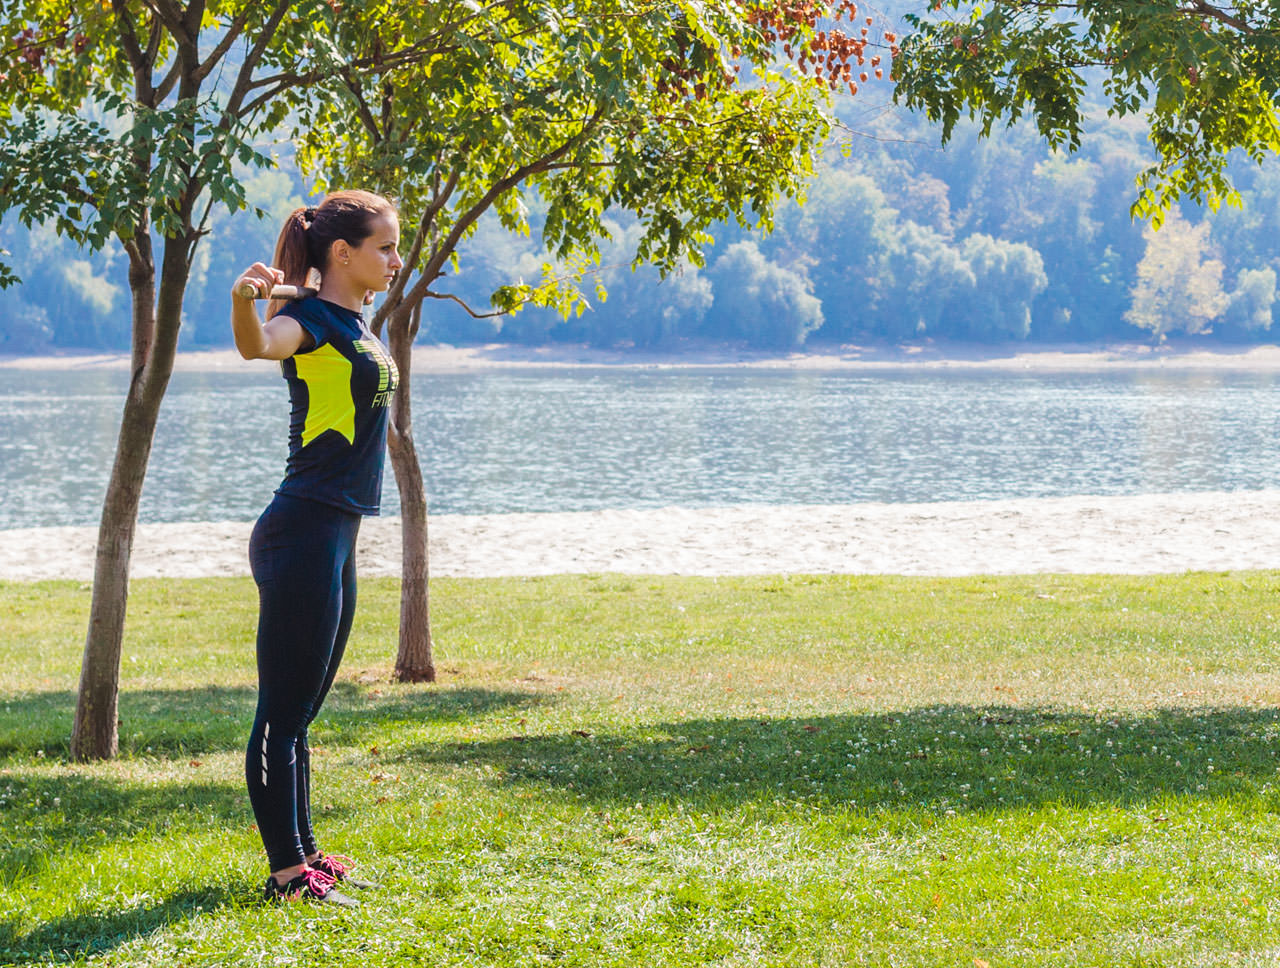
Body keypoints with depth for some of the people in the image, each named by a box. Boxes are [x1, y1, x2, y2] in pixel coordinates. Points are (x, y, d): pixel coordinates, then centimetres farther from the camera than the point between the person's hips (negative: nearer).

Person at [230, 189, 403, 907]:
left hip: (336, 535, 10)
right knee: (283, 713, -4)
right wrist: (244, 298, -55)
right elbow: (259, 344, -37)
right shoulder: (311, 317, -11)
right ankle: (287, 872, -1)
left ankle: (306, 854, 24)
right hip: (303, 532, -10)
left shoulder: (357, 322, 15)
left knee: (301, 712, 16)